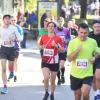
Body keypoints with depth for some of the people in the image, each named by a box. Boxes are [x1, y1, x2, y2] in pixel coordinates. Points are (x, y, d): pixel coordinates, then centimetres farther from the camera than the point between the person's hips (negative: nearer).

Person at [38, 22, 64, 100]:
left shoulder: (58, 38, -6)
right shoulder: (43, 37, 1)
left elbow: (62, 50, -4)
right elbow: (40, 45, 20)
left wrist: (56, 46, -19)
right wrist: (43, 47, 1)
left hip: (54, 62, -1)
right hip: (45, 61, 1)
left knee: (52, 81, 8)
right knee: (46, 78, -18)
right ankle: (46, 93, 8)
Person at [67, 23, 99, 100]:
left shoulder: (93, 42, -3)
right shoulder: (72, 42, -5)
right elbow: (69, 59, -7)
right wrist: (77, 50, -22)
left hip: (88, 74, -1)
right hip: (75, 74, 1)